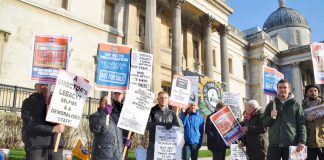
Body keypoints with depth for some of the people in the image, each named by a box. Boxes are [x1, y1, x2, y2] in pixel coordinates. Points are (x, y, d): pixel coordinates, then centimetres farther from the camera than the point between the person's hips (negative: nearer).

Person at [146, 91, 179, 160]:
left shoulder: (172, 113, 12)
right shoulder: (152, 111, 3)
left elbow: (177, 127, 3)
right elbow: (147, 125, -11)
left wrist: (171, 126, -20)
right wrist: (162, 124, -24)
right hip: (154, 143, -2)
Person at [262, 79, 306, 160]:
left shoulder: (296, 105, 7)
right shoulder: (271, 105, 12)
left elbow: (301, 124, 2)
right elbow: (263, 123, 11)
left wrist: (302, 142, -9)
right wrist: (271, 117, -9)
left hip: (291, 144, -1)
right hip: (274, 144, 1)